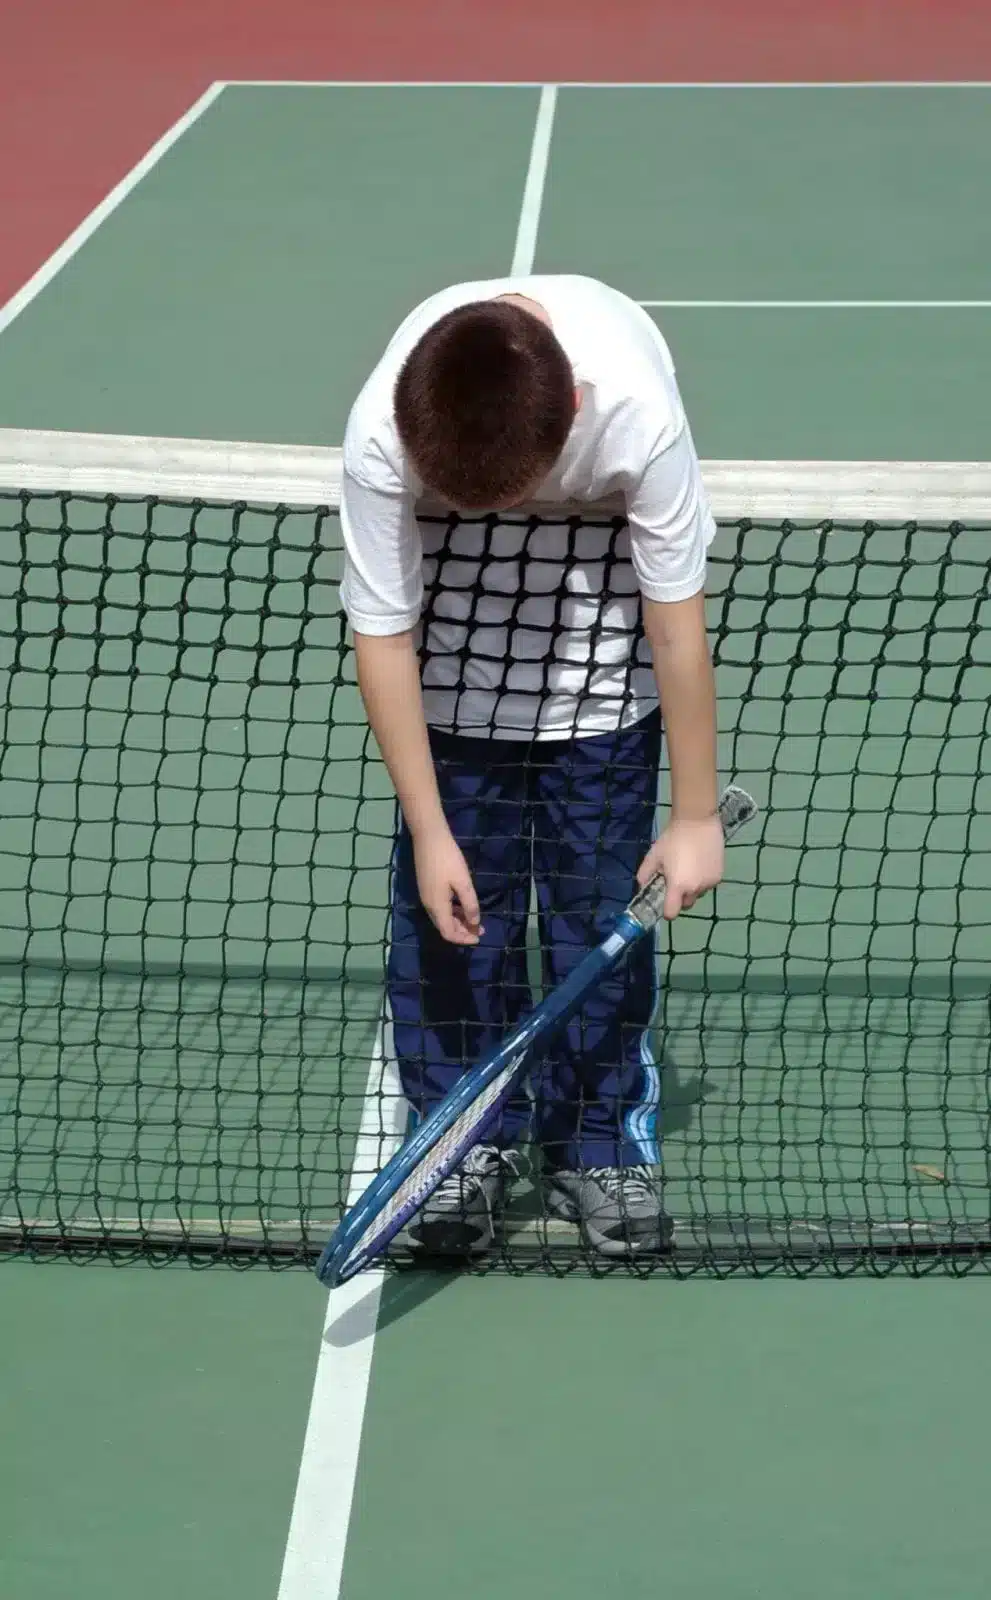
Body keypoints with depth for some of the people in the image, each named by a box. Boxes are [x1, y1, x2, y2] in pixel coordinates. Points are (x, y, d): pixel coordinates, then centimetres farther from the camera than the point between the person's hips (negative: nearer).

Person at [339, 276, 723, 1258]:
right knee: (450, 895, -1)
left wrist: (696, 815, -17)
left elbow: (676, 622, -25)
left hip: (601, 642, -1)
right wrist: (429, 833, -19)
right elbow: (382, 635, -22)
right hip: (455, 627, 1)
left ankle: (601, 1141, 14)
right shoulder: (380, 438, -34)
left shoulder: (636, 409, -37)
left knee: (600, 885, -1)